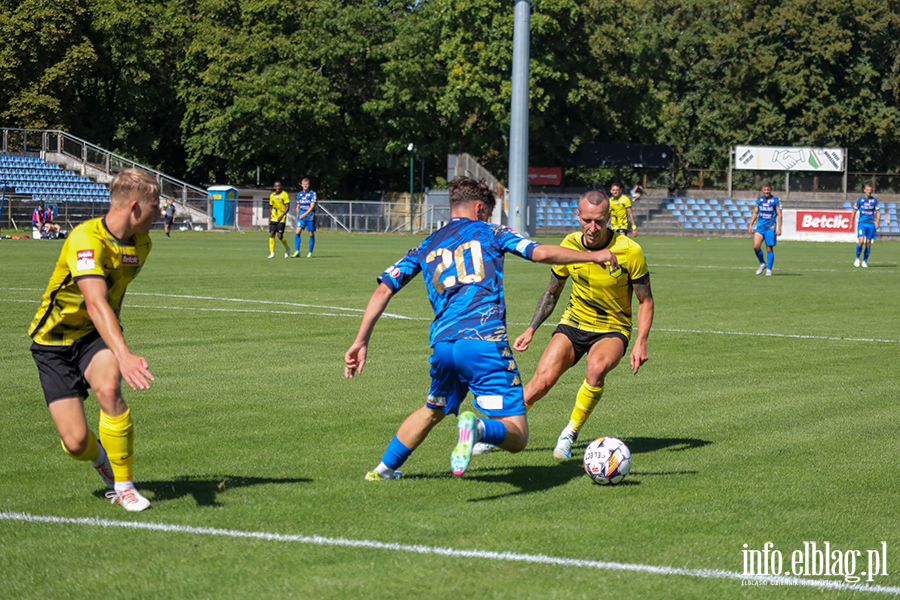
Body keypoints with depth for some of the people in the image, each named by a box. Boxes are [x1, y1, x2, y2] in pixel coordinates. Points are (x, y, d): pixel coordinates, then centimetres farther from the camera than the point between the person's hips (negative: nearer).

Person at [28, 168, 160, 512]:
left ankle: (123, 484, -15)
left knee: (108, 388, -31)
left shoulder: (141, 245, -1)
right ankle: (103, 461, 27)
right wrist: (124, 355, -53)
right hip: (54, 341, -4)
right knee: (76, 442, -12)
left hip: (97, 333, 4)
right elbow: (95, 302, -41)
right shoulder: (86, 239, -28)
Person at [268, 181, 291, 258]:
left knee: (280, 236, -9)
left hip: (281, 219, -5)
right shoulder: (272, 196, 12)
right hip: (273, 219, 5)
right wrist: (269, 220, 16)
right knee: (272, 234, -7)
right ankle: (272, 253, -7)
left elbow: (288, 208, -10)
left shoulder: (285, 195, -5)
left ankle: (287, 249, 18)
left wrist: (282, 215, -25)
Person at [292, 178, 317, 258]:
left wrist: (305, 214, -24)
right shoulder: (299, 194, 9)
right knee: (297, 232, -12)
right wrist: (297, 217, 19)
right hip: (301, 216, 3)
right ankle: (297, 251, -12)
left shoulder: (312, 194, -5)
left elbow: (312, 206, -13)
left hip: (310, 216, -3)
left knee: (311, 234, 2)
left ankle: (310, 253, 10)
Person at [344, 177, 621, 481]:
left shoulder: (426, 247, 23)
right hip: (485, 340, -5)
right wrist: (593, 256, 15)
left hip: (442, 344, 5)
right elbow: (542, 253, 4)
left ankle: (384, 469, 36)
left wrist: (361, 341, 18)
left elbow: (384, 289, 16)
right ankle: (478, 427, -37)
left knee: (433, 411, 34)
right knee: (516, 436, -5)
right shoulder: (489, 233, 15)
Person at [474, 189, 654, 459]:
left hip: (612, 330, -2)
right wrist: (531, 330, 5)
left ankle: (570, 434, -16)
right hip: (573, 325, 2)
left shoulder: (630, 251, -16)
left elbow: (646, 301, -5)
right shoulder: (569, 245, -7)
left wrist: (641, 343, -16)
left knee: (596, 368, -35)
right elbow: (552, 292, 10)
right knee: (542, 380, -19)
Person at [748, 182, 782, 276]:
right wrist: (751, 225, 9)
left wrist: (779, 228, -8)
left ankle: (769, 270, 6)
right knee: (756, 246, -12)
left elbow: (779, 215, -1)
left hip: (770, 227, -3)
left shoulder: (776, 200, 0)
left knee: (769, 249, -3)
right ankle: (762, 264, 11)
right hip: (760, 226, 3)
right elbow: (755, 213, 17)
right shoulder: (759, 200, 11)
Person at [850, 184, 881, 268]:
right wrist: (851, 224, 8)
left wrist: (877, 222, -8)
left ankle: (865, 261, 13)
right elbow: (854, 212, 9)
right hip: (861, 223, -1)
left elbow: (878, 212, 7)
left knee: (868, 243, 2)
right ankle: (857, 258, 4)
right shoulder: (859, 200, 2)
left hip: (871, 224, 1)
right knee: (861, 241, -16)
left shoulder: (875, 201, 4)